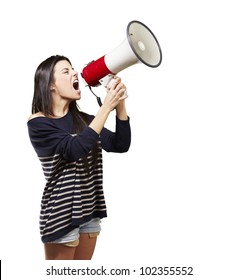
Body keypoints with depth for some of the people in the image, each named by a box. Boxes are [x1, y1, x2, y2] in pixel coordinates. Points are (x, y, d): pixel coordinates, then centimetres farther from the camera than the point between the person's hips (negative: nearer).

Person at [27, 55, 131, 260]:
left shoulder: (82, 119, 7)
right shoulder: (38, 123, -12)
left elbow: (120, 145, 0)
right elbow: (75, 149, -26)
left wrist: (120, 104, -12)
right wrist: (106, 107, -24)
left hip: (89, 211, 6)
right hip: (62, 214, -6)